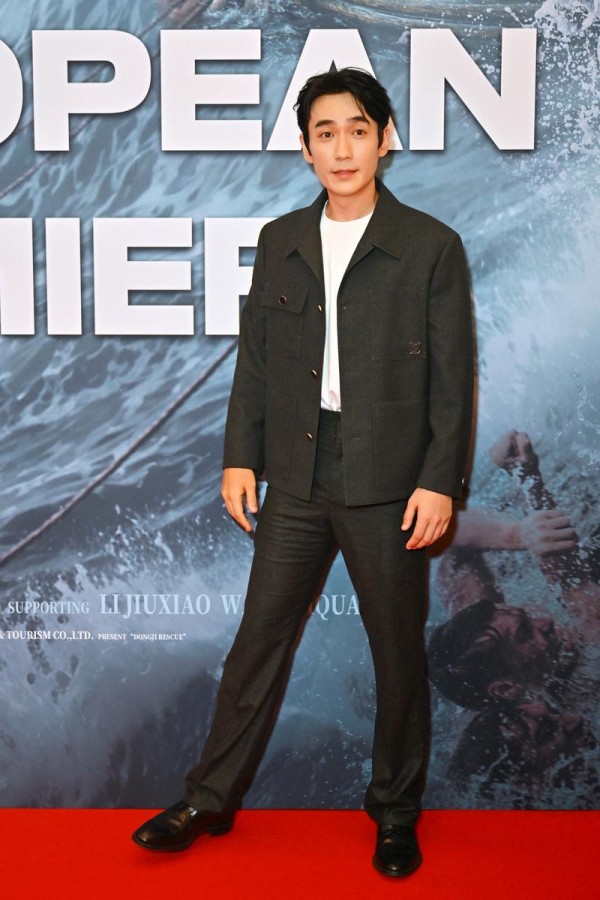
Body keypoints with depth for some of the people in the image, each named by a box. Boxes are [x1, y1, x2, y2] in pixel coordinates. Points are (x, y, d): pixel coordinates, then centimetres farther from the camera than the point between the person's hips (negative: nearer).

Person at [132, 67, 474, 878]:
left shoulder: (431, 246, -3)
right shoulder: (279, 242, 8)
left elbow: (454, 376, -4)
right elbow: (255, 359, 10)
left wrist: (440, 481, -10)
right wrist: (240, 458, 5)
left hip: (387, 484, -3)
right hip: (295, 480, 3)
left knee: (398, 653, 9)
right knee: (259, 639, 11)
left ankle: (396, 812, 28)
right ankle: (212, 800, 26)